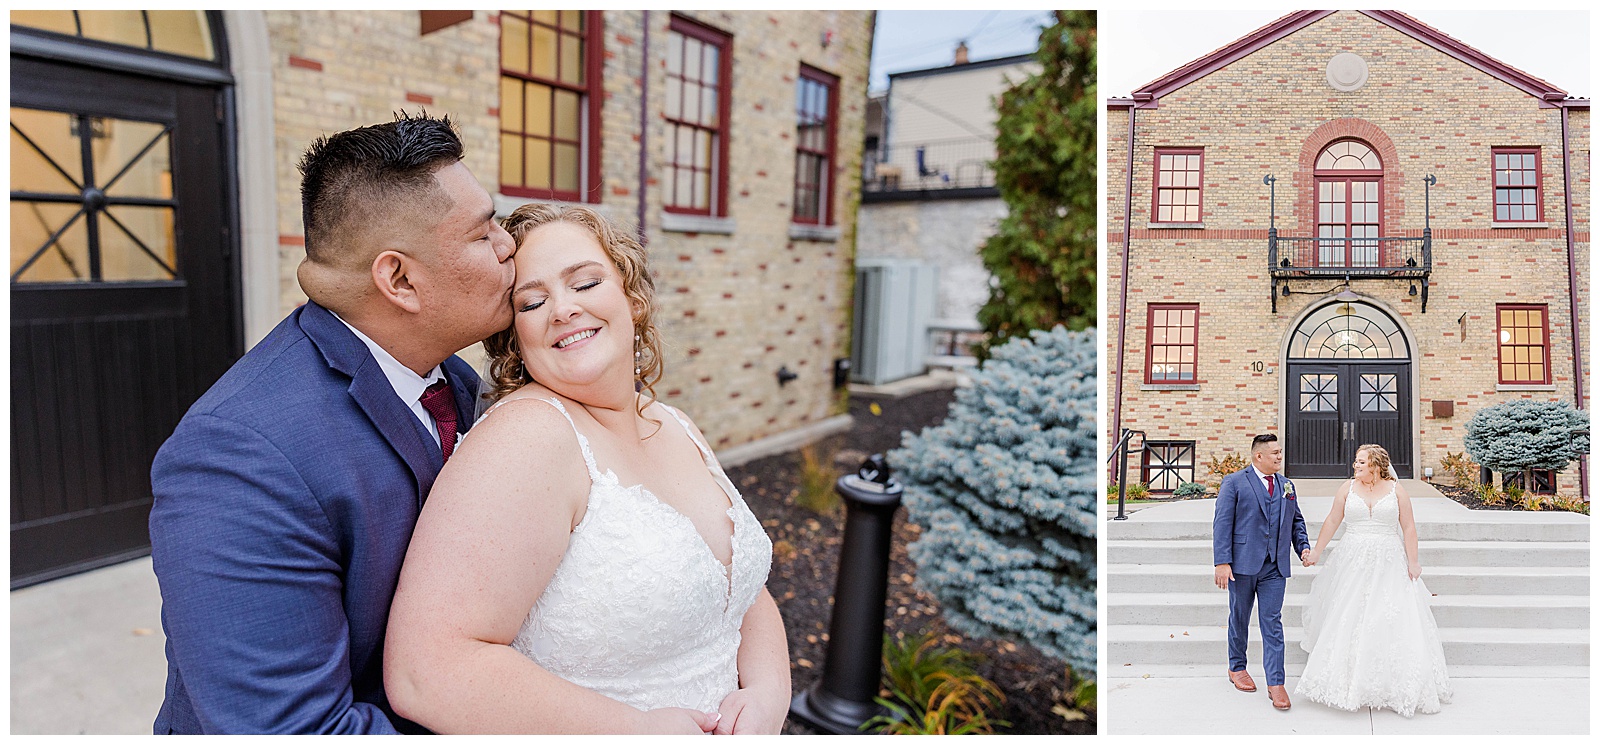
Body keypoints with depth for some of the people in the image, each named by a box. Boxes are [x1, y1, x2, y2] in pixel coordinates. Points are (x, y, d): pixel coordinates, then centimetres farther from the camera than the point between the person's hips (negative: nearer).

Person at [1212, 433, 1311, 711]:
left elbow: (1296, 520, 23)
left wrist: (1303, 546, 4)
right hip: (1242, 564, -3)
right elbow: (1222, 523, -9)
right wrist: (1222, 562, -15)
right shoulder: (1234, 482, -4)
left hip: (1275, 567, 3)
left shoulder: (1286, 485, 13)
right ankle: (1236, 667, 30)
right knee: (1239, 619, 12)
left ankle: (1275, 683, 3)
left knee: (1272, 623, 1)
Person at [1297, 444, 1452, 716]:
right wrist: (1316, 552, 5)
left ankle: (1395, 683, 11)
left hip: (1388, 564, -1)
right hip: (1353, 562, 1)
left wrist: (1413, 562, -5)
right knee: (1348, 618, 2)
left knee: (1391, 620, -2)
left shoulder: (1396, 489, 1)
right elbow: (1332, 522, 7)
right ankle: (1347, 681, 14)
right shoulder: (1347, 488, 3)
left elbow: (1409, 527, 1)